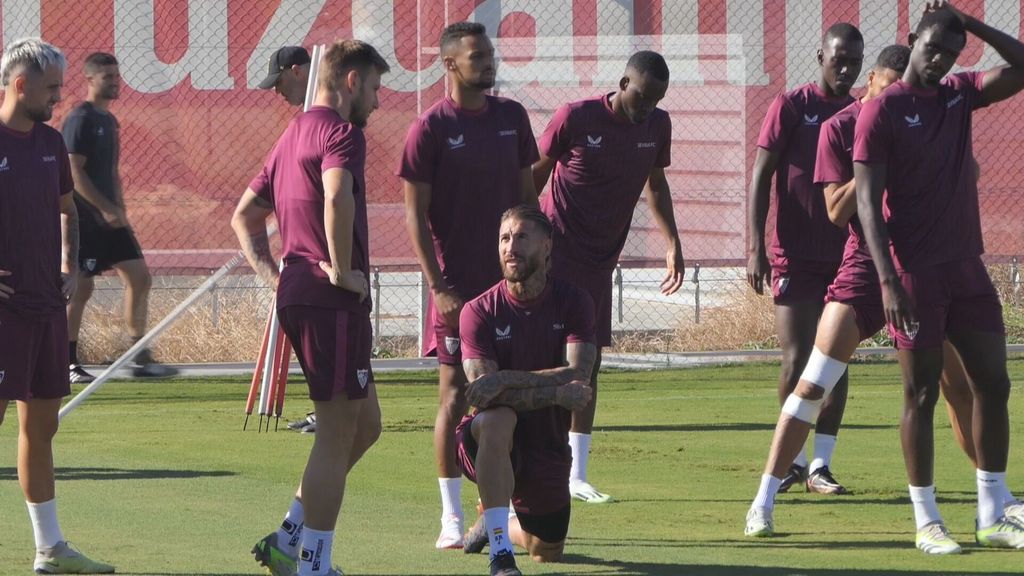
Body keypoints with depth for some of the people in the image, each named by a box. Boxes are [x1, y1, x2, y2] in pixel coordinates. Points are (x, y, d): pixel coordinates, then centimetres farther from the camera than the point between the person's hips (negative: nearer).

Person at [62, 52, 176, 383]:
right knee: (81, 287, -5)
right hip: (86, 218, -9)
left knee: (139, 278, 4)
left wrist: (119, 210, 12)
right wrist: (106, 209, -19)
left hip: (110, 217, 9)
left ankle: (141, 358, 8)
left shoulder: (109, 121, 16)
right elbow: (74, 172, -18)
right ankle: (67, 364, 3)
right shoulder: (80, 120, -12)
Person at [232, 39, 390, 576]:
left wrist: (272, 274, 14)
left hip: (297, 292, 10)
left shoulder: (292, 135, 20)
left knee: (365, 424, 18)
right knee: (339, 431, -4)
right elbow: (337, 197, -32)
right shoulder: (340, 132, -10)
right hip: (333, 301, -10)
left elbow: (244, 216, 25)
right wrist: (343, 270, -21)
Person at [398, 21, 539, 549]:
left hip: (510, 279, 5)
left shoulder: (511, 117, 9)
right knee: (456, 393, -3)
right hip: (459, 283, -5)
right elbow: (415, 214, -7)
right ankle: (451, 517, 2)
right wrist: (437, 286, -13)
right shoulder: (431, 129, -6)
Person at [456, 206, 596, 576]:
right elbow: (484, 389, -22)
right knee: (497, 419, -40)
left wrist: (507, 379, -31)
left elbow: (578, 377, -21)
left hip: (548, 447, 3)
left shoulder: (573, 304, -7)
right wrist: (557, 394, -31)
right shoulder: (479, 311, -11)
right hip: (489, 445, -3)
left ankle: (495, 523, 49)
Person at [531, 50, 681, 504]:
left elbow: (655, 183, 19)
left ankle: (576, 477, 11)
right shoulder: (575, 118, -13)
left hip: (602, 259, 6)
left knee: (588, 363, 7)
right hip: (557, 251, -6)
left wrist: (673, 245, 16)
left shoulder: (657, 126, 3)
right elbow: (535, 175, -3)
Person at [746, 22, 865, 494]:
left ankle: (821, 465, 6)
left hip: (846, 258, 4)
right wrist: (756, 248, -10)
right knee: (798, 360, -5)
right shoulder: (791, 107, -2)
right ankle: (792, 458, 10)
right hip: (796, 258, -4)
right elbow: (760, 179, -3)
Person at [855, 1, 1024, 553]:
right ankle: (926, 522, 4)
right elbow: (868, 202, -12)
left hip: (966, 267, 6)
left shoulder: (961, 94, 11)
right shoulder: (881, 111, -7)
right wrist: (888, 280, -20)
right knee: (922, 394, -2)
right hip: (915, 274, -6)